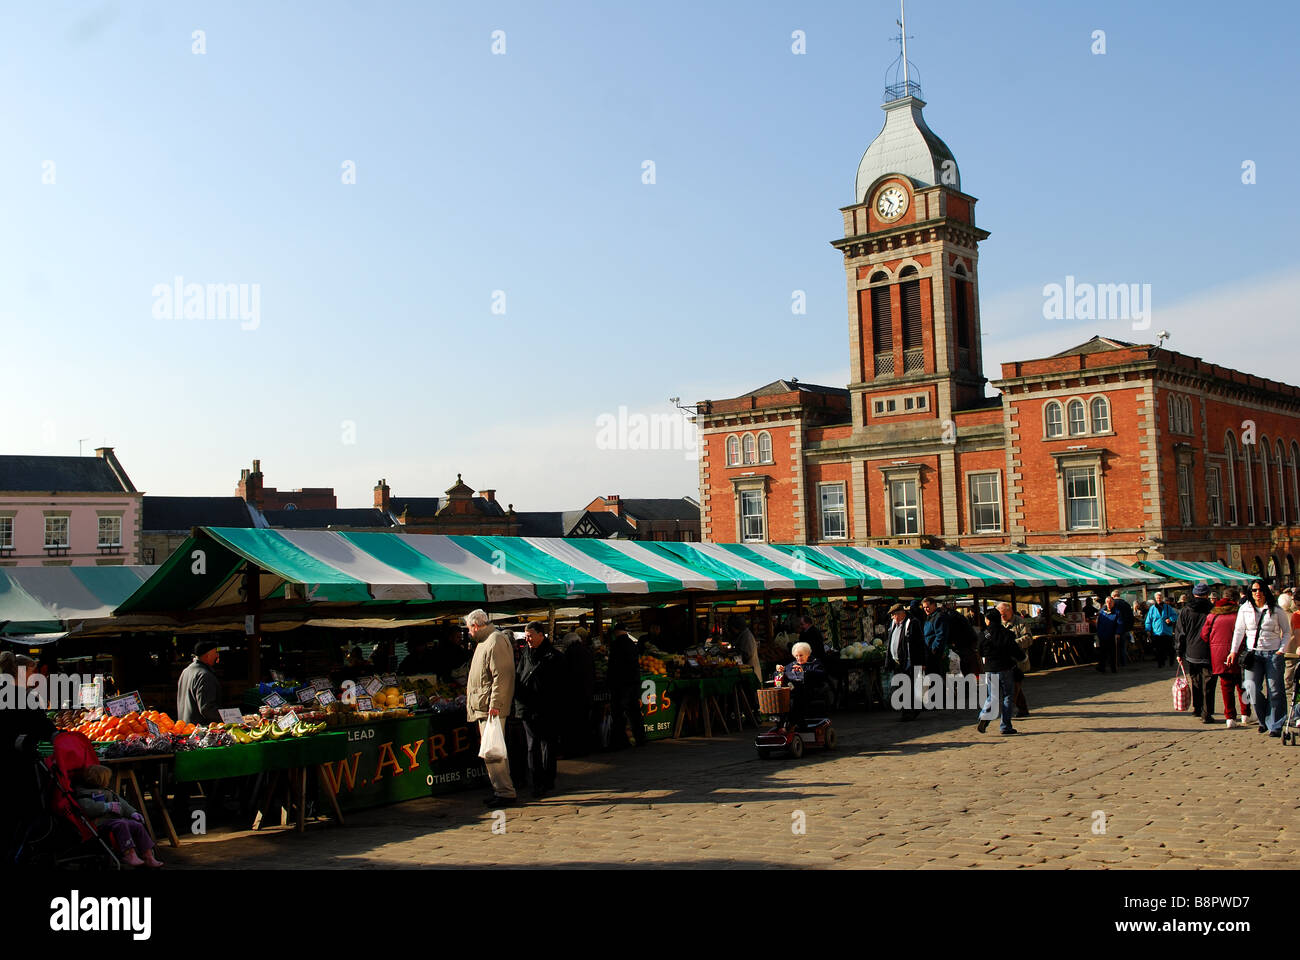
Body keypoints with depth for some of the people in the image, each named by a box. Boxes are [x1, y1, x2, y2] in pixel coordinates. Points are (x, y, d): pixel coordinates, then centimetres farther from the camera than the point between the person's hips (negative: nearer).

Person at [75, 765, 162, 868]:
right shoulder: (84, 794, 2)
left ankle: (149, 857, -10)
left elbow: (122, 803, 30)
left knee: (138, 826, -9)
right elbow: (88, 808, -18)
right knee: (121, 824, -34)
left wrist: (133, 813, 13)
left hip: (116, 818, 8)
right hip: (101, 822, -8)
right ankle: (130, 855, -44)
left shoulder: (107, 792, 32)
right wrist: (109, 806, -18)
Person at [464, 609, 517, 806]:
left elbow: (501, 676, -21)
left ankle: (505, 792, -6)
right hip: (484, 708, 11)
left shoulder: (496, 641, -13)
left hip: (492, 709, -11)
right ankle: (502, 789, 19)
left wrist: (494, 705, -24)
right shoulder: (485, 641, 20)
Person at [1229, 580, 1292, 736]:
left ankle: (1275, 726, 4)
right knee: (1252, 687, -9)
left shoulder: (1276, 610, 2)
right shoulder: (1245, 609, 7)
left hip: (1273, 653, -1)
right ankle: (1262, 720, 11)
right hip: (1254, 653, 1)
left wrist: (1281, 650, -3)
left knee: (1275, 690, -3)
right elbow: (1239, 631, 11)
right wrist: (1234, 651, 3)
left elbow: (1287, 632, 9)